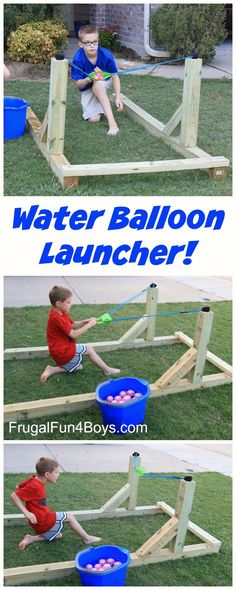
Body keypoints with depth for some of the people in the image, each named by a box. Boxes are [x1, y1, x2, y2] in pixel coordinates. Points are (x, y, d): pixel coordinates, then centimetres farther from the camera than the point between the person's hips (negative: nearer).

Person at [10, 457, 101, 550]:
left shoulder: (34, 480, 2)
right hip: (43, 521, -10)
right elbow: (14, 495, -29)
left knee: (57, 535, 25)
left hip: (39, 522, 10)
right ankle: (87, 538, 17)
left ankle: (31, 539, 9)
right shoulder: (35, 487, -26)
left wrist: (27, 505, 14)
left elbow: (18, 487, 17)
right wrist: (26, 512, -28)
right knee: (68, 516, 5)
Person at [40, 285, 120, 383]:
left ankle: (52, 370, 10)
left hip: (62, 351, 10)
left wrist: (86, 321, -3)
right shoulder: (57, 318, -26)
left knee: (77, 367, 18)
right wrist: (89, 325, -17)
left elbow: (73, 325, 14)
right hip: (62, 352, -10)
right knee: (89, 349, -2)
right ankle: (107, 369, 8)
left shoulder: (61, 313, 6)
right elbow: (74, 334, -24)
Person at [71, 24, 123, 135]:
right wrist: (88, 79, -42)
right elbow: (78, 84, -20)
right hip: (87, 89, 0)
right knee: (93, 119, -16)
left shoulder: (106, 55, -26)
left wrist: (118, 97, -27)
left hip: (104, 83, 0)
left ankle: (112, 123, -38)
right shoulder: (78, 59, -27)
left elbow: (115, 76, -16)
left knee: (97, 85, -38)